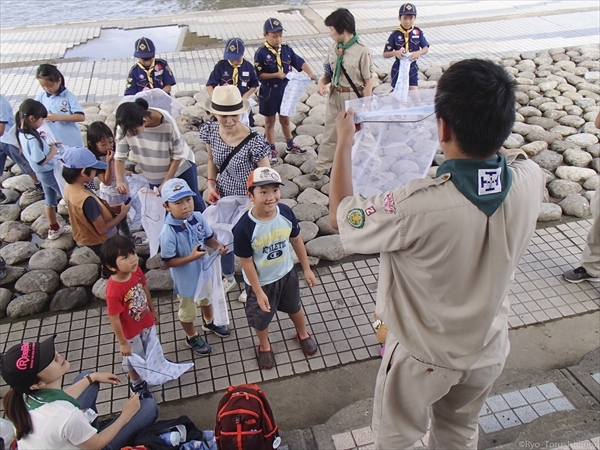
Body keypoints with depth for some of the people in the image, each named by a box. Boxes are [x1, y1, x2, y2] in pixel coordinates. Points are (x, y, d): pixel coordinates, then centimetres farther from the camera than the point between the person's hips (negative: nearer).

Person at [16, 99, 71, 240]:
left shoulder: (21, 132, -5)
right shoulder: (32, 139, -33)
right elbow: (41, 161, -30)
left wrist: (48, 145, 0)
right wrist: (53, 151, -16)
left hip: (43, 173, 9)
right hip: (50, 172, -9)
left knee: (50, 199, 23)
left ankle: (54, 229, 38)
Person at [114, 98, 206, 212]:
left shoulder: (167, 124, -36)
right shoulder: (126, 126, -27)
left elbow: (178, 156, -22)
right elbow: (119, 157, -16)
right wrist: (120, 181, -34)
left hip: (181, 165, -2)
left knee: (193, 201, 14)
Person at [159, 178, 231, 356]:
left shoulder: (198, 218, -18)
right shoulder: (168, 232, -33)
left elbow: (208, 237, -2)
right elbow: (167, 262, -25)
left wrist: (218, 246, -21)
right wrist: (191, 257, -34)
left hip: (204, 270, 6)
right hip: (186, 278, -5)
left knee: (207, 299, 33)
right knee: (188, 310, 21)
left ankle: (209, 322, 64)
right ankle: (192, 337, 49)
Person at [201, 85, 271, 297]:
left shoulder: (253, 141, -30)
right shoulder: (210, 131, -13)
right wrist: (211, 183, -7)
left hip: (247, 200, -5)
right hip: (222, 196, 5)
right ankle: (229, 278, 55)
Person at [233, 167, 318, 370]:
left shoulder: (286, 212, -21)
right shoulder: (244, 227, -32)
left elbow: (296, 240, -4)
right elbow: (246, 263, -21)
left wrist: (307, 269, 5)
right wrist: (259, 292, -15)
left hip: (287, 273, 4)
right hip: (261, 282, -3)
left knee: (295, 307, 29)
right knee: (261, 316, 23)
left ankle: (303, 334, 60)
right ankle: (264, 346, 54)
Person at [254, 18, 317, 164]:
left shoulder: (286, 49, -2)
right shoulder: (261, 53, -15)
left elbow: (301, 62, -5)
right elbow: (259, 75, -15)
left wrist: (310, 73, -22)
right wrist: (276, 75, -23)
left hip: (285, 90, 4)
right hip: (269, 92, -4)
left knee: (285, 119, 20)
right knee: (270, 121, 12)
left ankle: (290, 145, 38)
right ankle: (272, 150, 24)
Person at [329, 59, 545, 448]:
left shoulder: (418, 207, -39)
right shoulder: (530, 181, -22)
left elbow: (341, 215, -20)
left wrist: (344, 141, -8)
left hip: (424, 355, -4)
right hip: (489, 347, 5)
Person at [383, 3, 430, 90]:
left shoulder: (418, 32, -4)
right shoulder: (395, 35, -10)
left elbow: (426, 48, 2)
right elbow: (385, 54, -7)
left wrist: (418, 53, -19)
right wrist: (395, 53, -27)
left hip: (413, 68, 1)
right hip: (398, 69, -1)